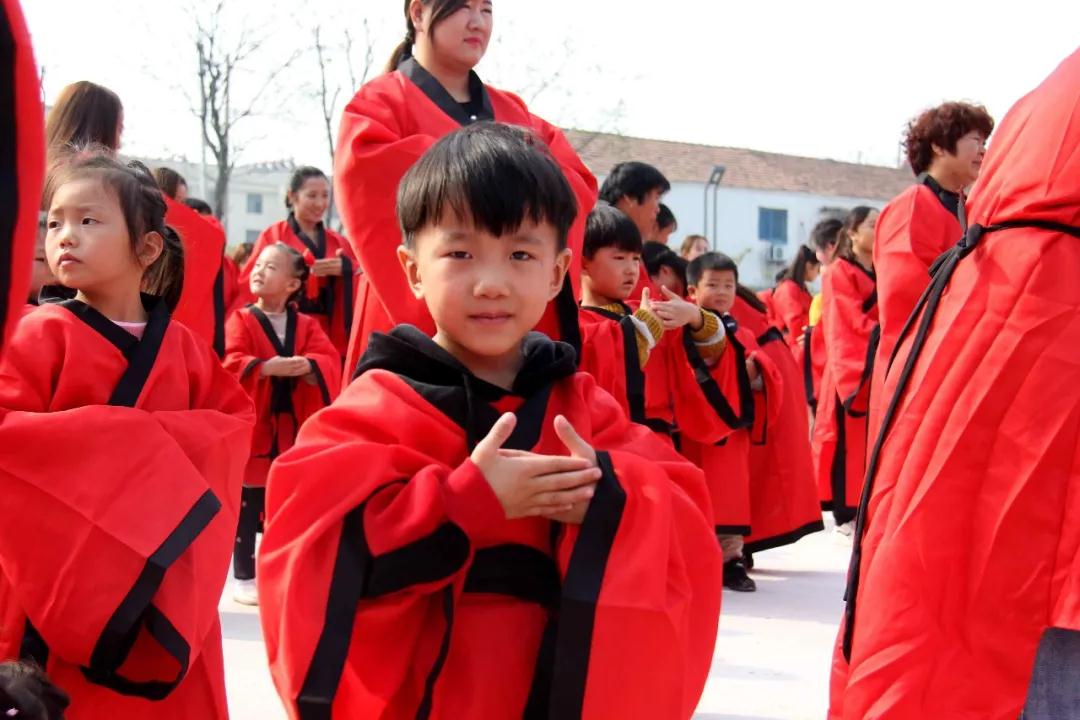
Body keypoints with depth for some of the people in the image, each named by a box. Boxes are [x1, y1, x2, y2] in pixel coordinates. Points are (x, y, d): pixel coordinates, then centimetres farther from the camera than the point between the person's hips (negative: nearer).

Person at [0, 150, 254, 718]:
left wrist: (164, 438, -9)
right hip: (56, 570, -4)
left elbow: (235, 419, 9)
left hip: (164, 575, 4)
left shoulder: (180, 346, 7)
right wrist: (104, 436, -18)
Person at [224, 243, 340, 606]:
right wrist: (269, 367, -31)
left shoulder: (307, 325, 5)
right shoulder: (241, 320, -3)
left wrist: (307, 367, -28)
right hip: (252, 426, -3)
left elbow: (330, 362, -8)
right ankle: (244, 577, 10)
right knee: (247, 507, 1)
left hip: (293, 430, 3)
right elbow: (232, 364, -17)